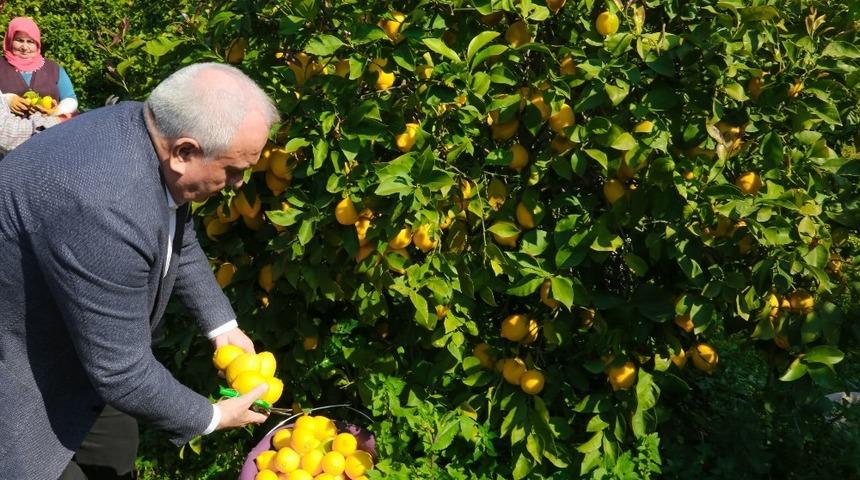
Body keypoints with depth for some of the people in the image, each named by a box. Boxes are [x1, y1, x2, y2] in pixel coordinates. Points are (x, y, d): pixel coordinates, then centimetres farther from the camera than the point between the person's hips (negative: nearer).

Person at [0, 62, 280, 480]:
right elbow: (123, 374, -30)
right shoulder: (105, 208, -40)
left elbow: (180, 244, 9)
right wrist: (211, 417, -15)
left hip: (70, 351, 8)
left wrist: (223, 326, 6)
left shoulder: (152, 133, -12)